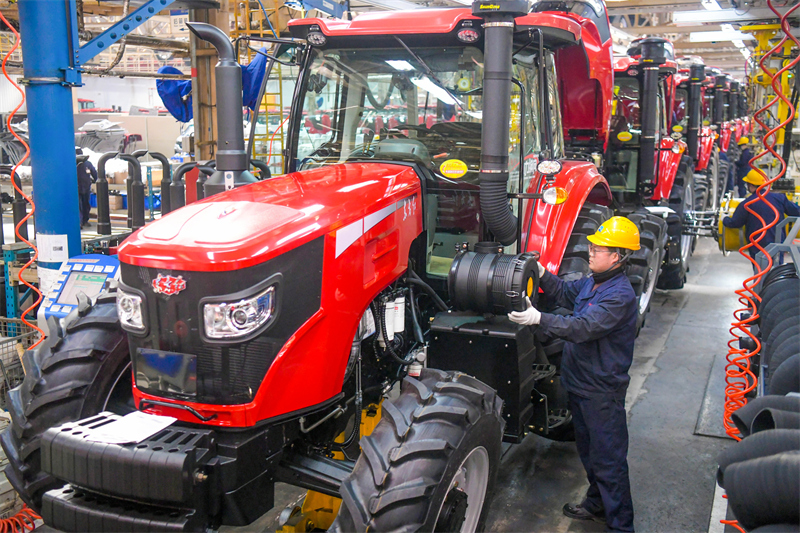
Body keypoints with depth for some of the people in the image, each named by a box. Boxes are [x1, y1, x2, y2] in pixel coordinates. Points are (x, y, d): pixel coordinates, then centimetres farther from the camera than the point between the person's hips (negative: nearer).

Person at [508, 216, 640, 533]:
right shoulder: (592, 281, 7)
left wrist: (539, 319, -38)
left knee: (608, 459, -1)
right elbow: (565, 294, 21)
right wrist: (542, 275, 3)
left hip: (602, 390, -10)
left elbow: (584, 327, -32)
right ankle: (597, 504, 42)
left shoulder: (620, 295, -23)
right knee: (588, 450, 24)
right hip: (579, 382, 10)